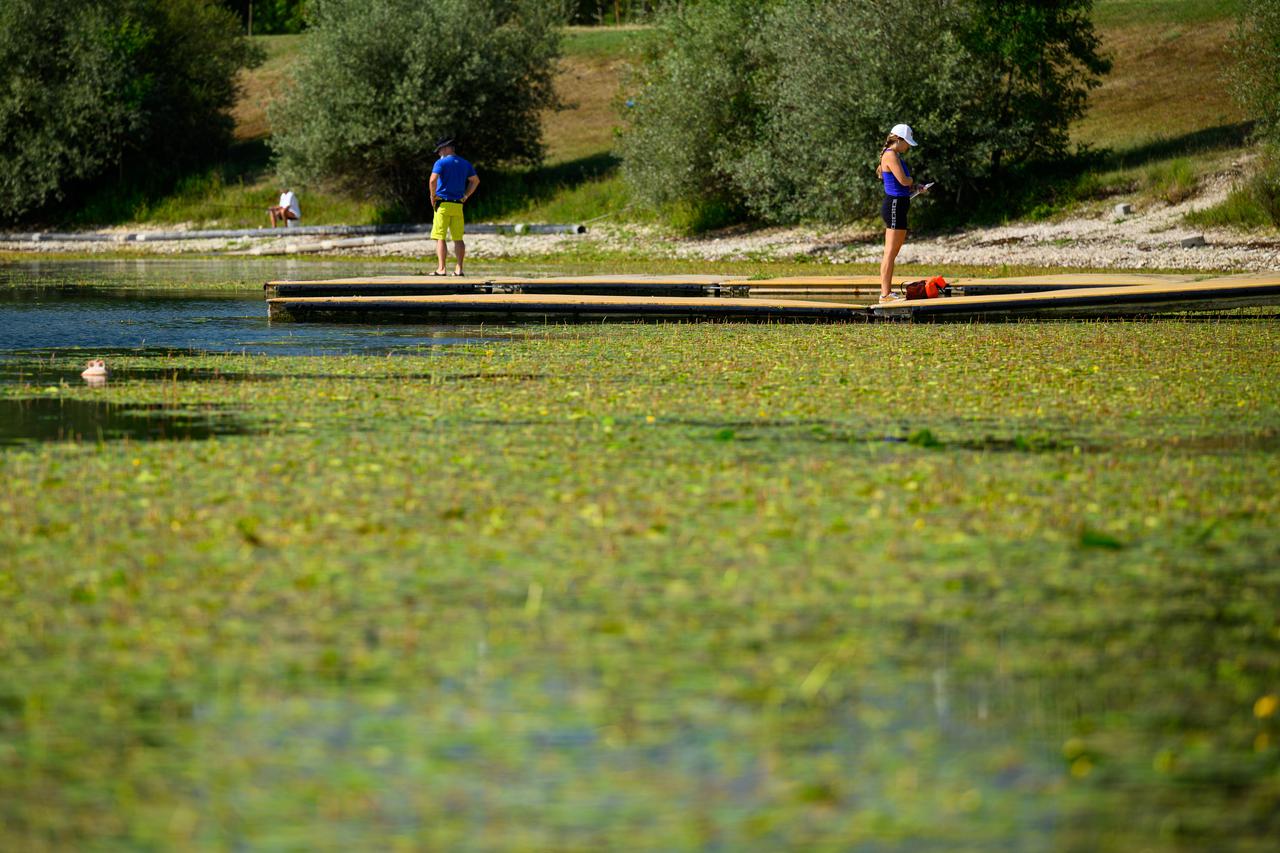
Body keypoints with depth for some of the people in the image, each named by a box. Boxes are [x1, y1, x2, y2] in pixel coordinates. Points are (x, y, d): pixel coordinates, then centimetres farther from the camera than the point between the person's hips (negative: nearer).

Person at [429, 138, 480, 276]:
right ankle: (459, 269, 4)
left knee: (440, 238, -5)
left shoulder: (441, 163, -6)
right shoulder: (465, 164, 13)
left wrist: (433, 196, -7)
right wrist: (466, 196, 19)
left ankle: (441, 269, -12)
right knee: (458, 239, 8)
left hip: (443, 204, -5)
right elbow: (475, 180, 19)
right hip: (458, 205, 5)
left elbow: (433, 180, -20)